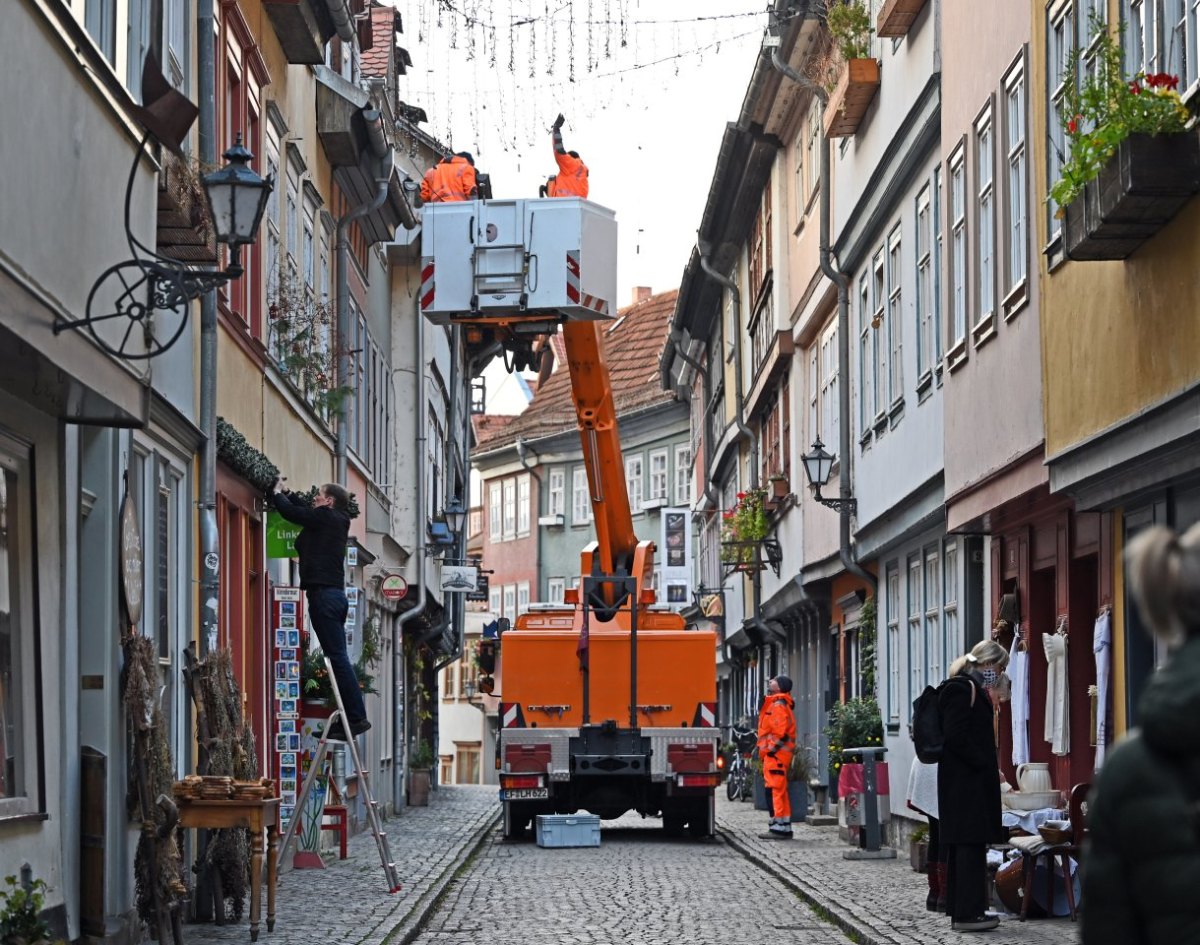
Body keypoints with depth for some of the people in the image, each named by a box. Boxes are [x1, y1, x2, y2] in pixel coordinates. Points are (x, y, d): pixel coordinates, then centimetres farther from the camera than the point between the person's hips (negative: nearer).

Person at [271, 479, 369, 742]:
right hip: (335, 594, 10)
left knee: (337, 657, -11)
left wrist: (277, 493, 14)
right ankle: (351, 717, 9)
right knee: (338, 657, 9)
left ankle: (356, 717, -14)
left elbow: (291, 512, -4)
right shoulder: (336, 521, 19)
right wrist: (286, 493, 37)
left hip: (324, 593, -10)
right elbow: (304, 512, 35)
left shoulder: (326, 517, -6)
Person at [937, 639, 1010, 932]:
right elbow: (956, 737, -21)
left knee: (965, 847, 12)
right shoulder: (963, 689, -14)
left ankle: (962, 911, 17)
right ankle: (967, 913, -7)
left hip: (966, 783, 11)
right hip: (966, 783, -11)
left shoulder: (972, 688, 18)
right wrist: (987, 766, -16)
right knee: (971, 845, -8)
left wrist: (989, 768, 12)